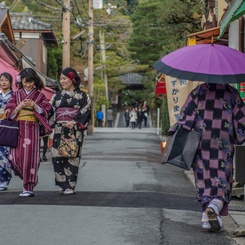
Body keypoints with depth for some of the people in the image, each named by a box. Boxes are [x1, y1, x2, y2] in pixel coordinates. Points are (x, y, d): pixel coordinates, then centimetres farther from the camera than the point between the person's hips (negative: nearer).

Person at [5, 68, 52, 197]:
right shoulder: (16, 95, 12)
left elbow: (45, 113, 2)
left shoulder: (39, 96, 8)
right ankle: (30, 179, 19)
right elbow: (9, 113, 6)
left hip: (32, 129, -3)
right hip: (17, 128, 3)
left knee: (29, 157, -9)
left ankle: (28, 188, -5)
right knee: (15, 157, -3)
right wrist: (20, 106, -11)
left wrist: (35, 106, -13)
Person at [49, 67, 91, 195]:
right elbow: (50, 110, 12)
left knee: (72, 156, -6)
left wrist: (74, 122, -14)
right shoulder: (57, 95, 15)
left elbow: (86, 110, -5)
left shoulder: (82, 96, 3)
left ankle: (70, 186, -1)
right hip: (60, 130, 3)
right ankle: (62, 184, 2)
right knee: (57, 155, -7)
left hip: (75, 130, -3)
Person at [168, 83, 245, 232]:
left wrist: (178, 129, -2)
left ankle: (207, 220, 0)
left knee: (204, 179, 5)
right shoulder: (232, 92, 6)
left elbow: (187, 111, -1)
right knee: (222, 180, 2)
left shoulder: (200, 90, 7)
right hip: (223, 144, -1)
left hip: (201, 141, 1)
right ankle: (214, 207, -26)